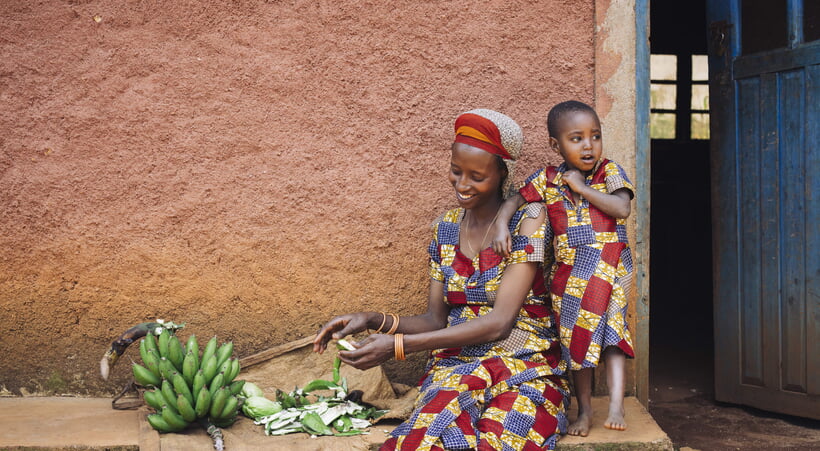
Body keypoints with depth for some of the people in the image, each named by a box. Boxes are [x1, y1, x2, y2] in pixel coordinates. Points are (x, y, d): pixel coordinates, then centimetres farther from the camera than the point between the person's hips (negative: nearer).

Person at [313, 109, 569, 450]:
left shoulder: (528, 219, -5)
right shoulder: (444, 228, 12)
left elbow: (500, 321, -15)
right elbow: (436, 319, 12)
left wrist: (398, 345, -20)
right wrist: (374, 321, -9)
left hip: (523, 370, -3)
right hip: (454, 366, 3)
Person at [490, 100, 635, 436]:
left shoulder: (609, 172, -3)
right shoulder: (548, 179, 2)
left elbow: (621, 209, -17)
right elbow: (514, 200, 4)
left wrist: (582, 187, -15)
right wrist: (501, 224, -15)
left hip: (609, 269, -2)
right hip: (568, 272, 3)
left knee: (610, 329, -12)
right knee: (576, 337, 8)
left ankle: (616, 402, -10)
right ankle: (584, 409, 18)